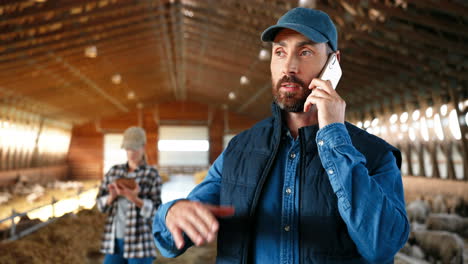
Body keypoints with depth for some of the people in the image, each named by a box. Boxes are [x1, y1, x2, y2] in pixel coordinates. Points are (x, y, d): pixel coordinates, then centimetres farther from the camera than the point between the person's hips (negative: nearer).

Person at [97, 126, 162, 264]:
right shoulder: (114, 171, 9)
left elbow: (156, 210, -7)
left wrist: (135, 199, -23)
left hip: (140, 241, -4)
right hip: (114, 240, 4)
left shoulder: (152, 174, -3)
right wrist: (112, 196, -13)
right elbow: (101, 203, 8)